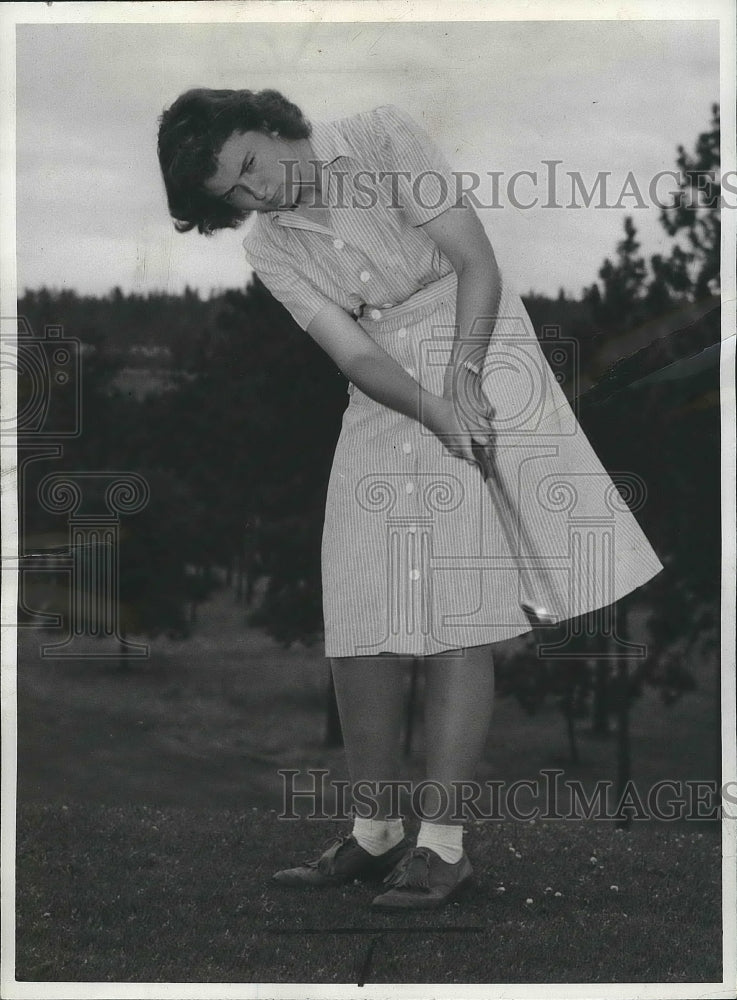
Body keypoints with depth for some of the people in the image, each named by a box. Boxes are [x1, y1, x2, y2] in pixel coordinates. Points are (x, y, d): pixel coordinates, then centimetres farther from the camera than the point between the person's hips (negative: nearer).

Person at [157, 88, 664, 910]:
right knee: (358, 617, -1)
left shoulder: (383, 140, -10)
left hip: (478, 358, -5)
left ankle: (443, 842, -10)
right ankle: (375, 832, 12)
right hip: (387, 401, 5)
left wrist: (463, 376, -23)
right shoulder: (269, 248, 2)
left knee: (455, 614, -12)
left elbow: (478, 267, -11)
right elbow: (356, 356, -8)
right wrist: (437, 413, -25)